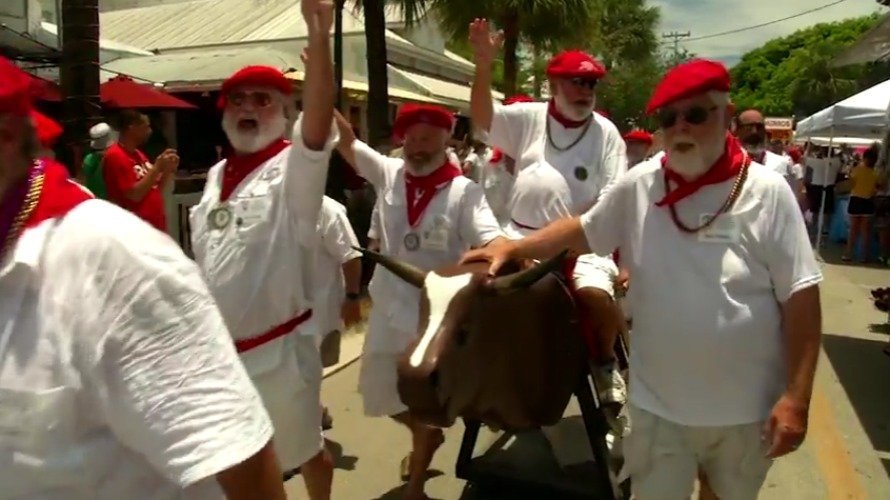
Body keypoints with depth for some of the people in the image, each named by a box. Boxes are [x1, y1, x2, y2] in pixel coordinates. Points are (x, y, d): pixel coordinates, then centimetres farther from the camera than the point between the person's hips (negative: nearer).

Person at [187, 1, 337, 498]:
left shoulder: (294, 167, -12)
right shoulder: (218, 173, 9)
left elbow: (320, 119, -33)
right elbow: (204, 256, 15)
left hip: (278, 345, -6)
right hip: (217, 345, 6)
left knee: (304, 447, 16)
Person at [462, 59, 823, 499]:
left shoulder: (767, 192, -12)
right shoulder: (640, 185, -7)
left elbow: (800, 296, -11)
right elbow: (582, 230, 6)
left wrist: (797, 397, -12)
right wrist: (511, 248, -6)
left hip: (745, 409, 0)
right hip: (657, 404, 1)